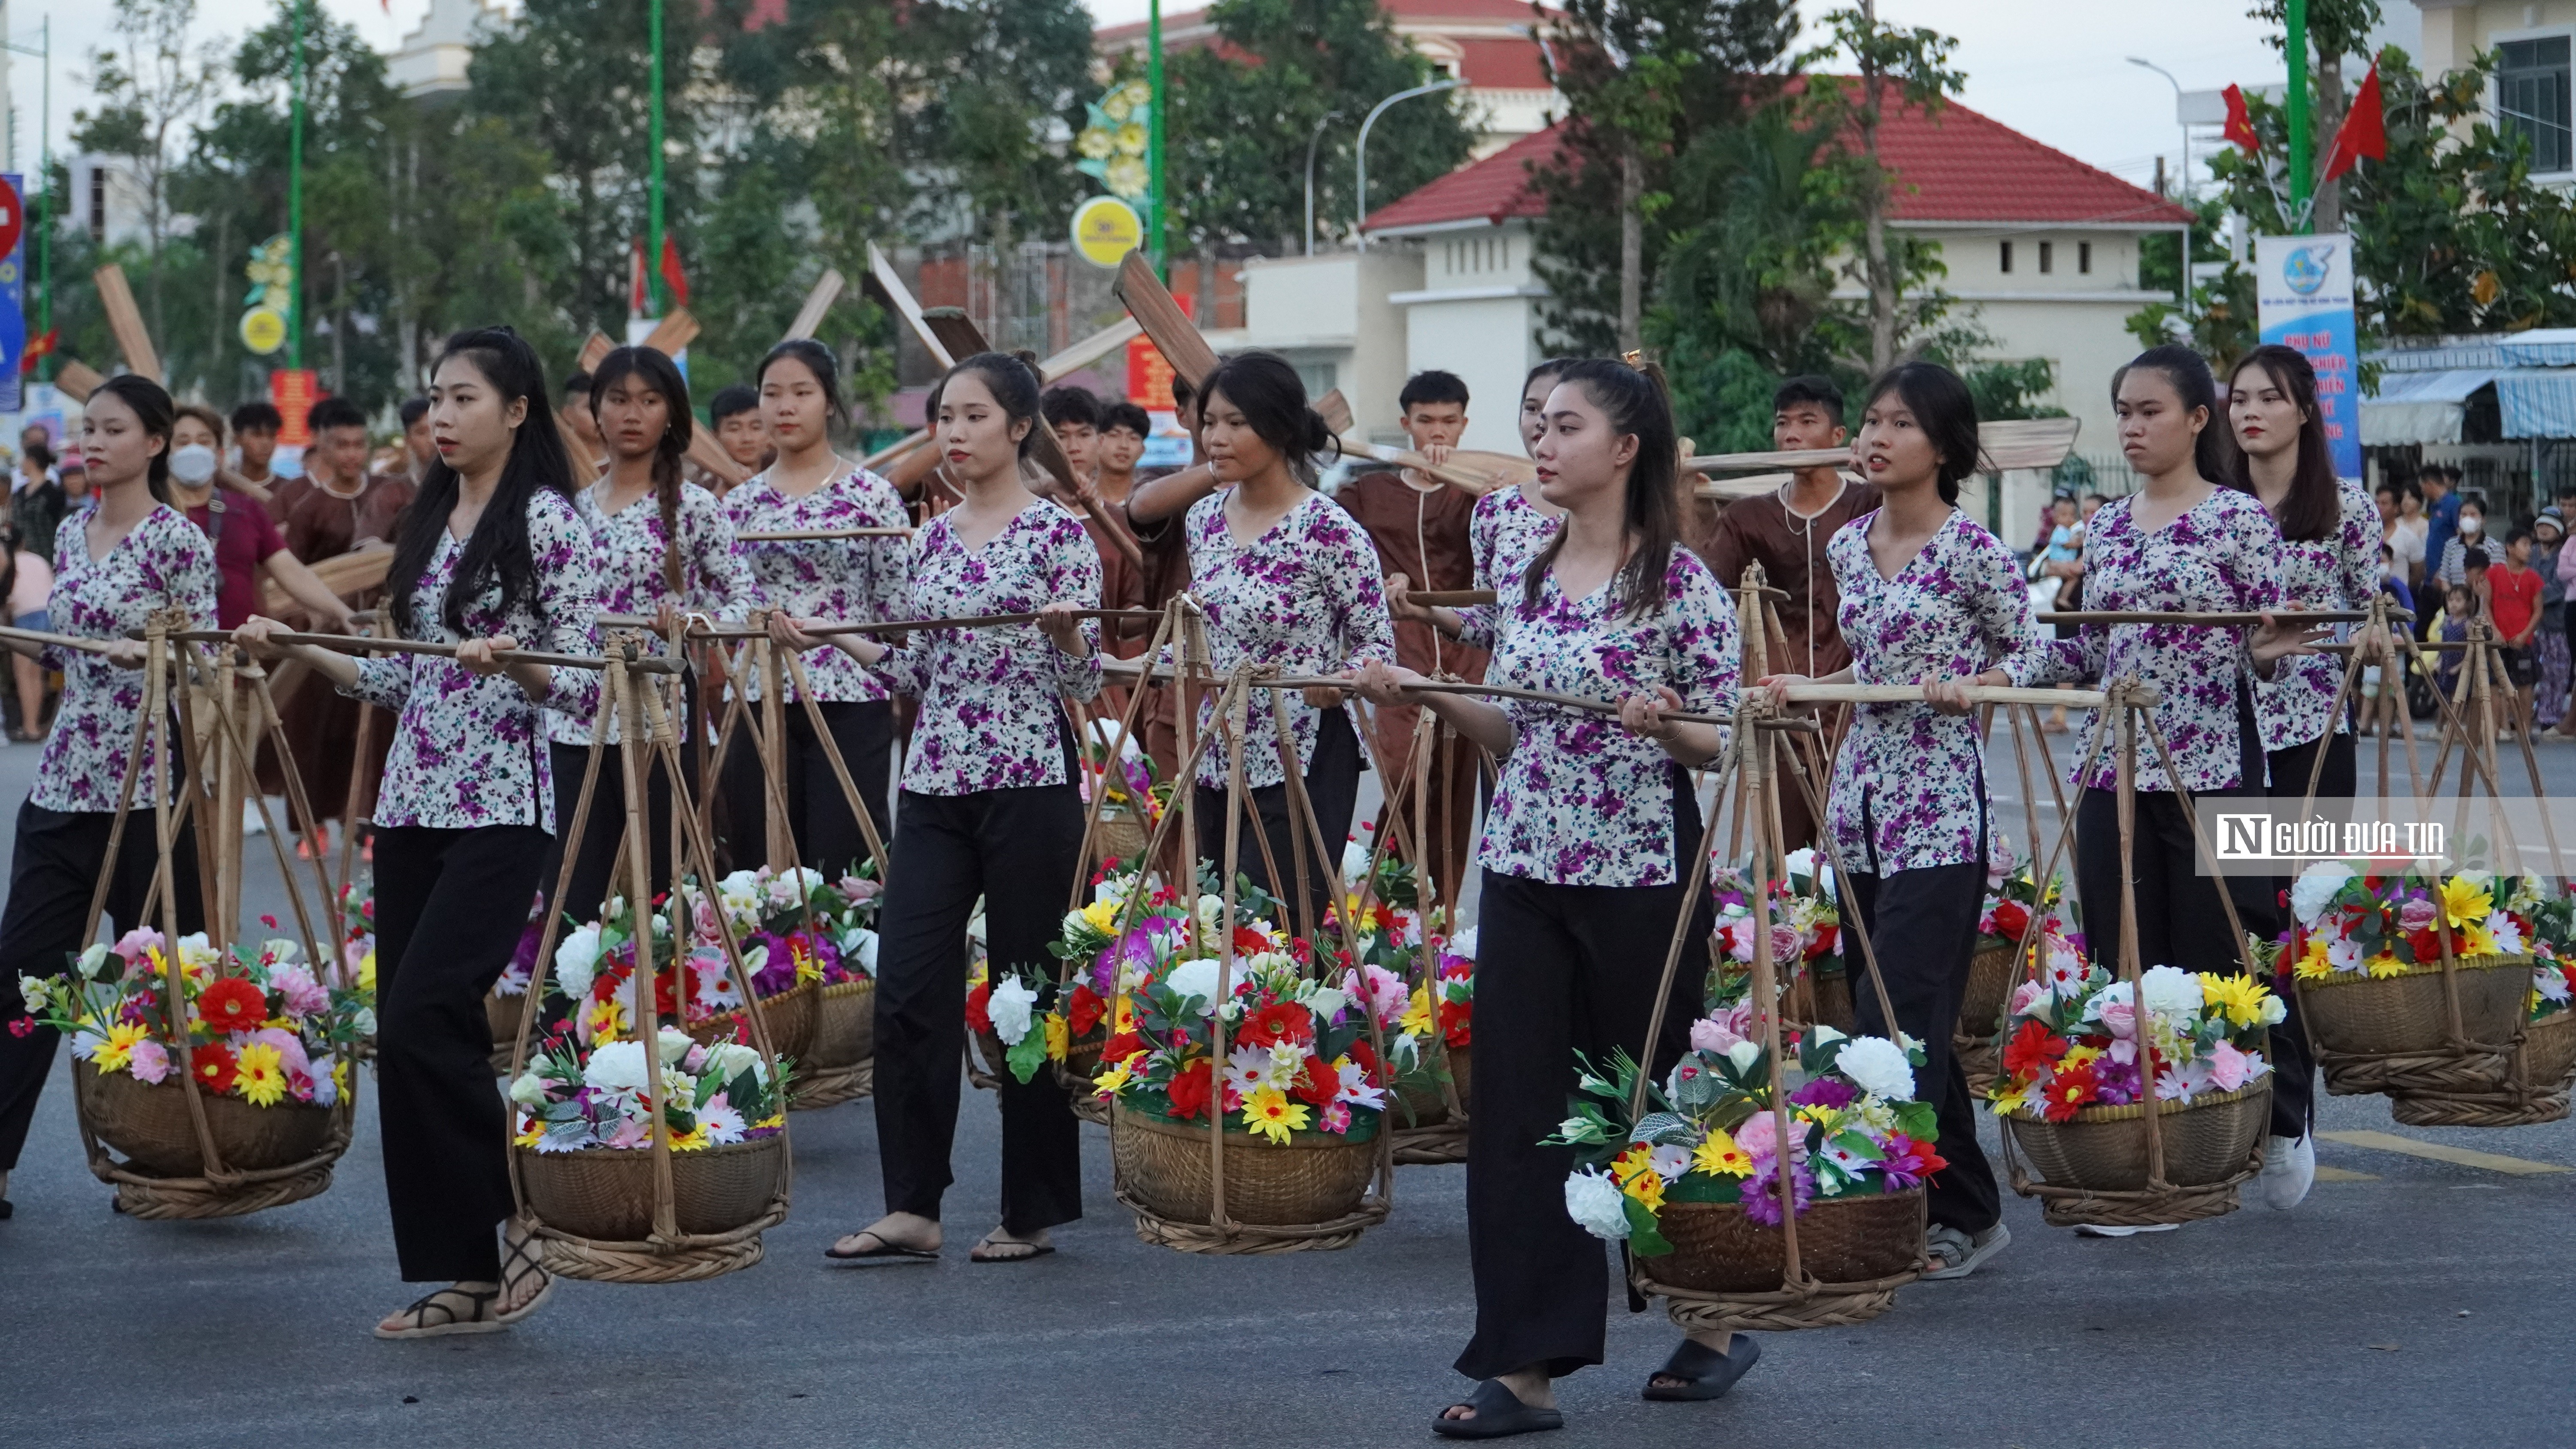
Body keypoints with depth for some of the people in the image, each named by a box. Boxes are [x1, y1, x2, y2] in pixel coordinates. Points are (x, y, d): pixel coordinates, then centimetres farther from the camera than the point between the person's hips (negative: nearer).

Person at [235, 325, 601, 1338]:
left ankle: (525, 1217, -2)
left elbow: (583, 686, -9)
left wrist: (511, 661, -27)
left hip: (499, 808, -8)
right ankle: (471, 1276, 11)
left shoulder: (547, 521, -6)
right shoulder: (429, 522, 16)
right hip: (412, 800, 8)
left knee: (422, 1022, -17)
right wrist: (301, 654, 12)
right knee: (409, 1035, 4)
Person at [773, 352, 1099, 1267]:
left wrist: (1066, 632, -25)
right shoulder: (932, 539, 13)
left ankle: (1033, 1212, 11)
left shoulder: (1057, 531, -3)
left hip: (1028, 784, -5)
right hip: (935, 785, 6)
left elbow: (1085, 682, -5)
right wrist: (830, 637, 11)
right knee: (907, 988, -2)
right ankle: (913, 1206, 3)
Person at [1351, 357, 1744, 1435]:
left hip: (1640, 872, -5)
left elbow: (1724, 743, -6)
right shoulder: (1530, 577, 10)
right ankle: (1527, 1365, 3)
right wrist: (1429, 697, 3)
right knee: (1518, 1103, 0)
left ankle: (1716, 1324, 27)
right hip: (1524, 864, 5)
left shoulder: (1679, 580, -8)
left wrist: (1665, 727, -26)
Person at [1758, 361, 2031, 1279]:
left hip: (1938, 806, -7)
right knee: (1913, 1021, 10)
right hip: (1860, 794, 7)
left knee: (1898, 1019, -11)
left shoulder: (1972, 550, -9)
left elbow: (2031, 655, -2)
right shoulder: (1848, 546, 11)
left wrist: (1967, 686, -20)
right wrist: (1801, 688, 10)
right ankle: (1966, 1211, 19)